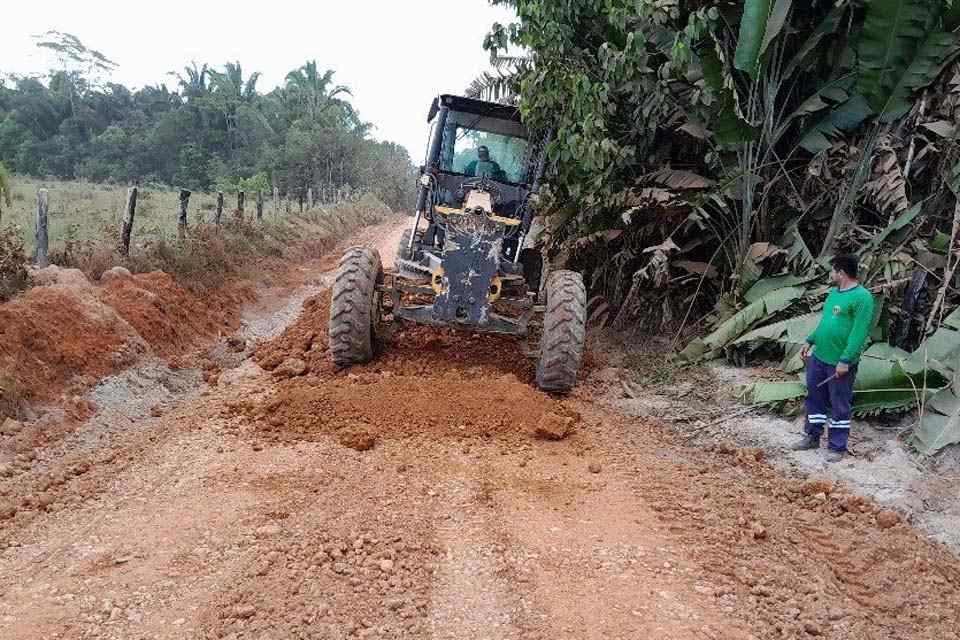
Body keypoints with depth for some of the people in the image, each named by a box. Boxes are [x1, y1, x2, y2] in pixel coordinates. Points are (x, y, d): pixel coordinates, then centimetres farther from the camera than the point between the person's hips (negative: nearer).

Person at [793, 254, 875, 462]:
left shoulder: (862, 297, -17)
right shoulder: (834, 292, 11)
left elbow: (859, 332, -21)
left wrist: (845, 360, -24)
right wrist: (810, 341, 20)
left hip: (840, 363, -8)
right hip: (818, 357, 8)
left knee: (840, 406, 4)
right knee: (814, 397, 17)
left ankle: (837, 447, 16)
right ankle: (812, 437, 32)